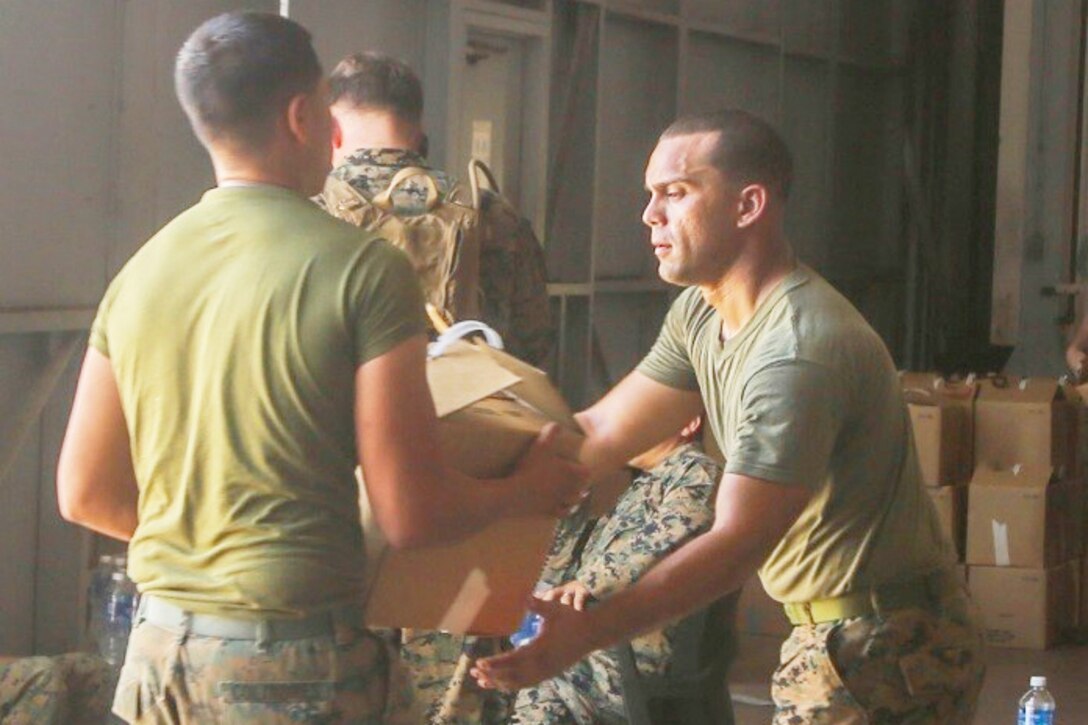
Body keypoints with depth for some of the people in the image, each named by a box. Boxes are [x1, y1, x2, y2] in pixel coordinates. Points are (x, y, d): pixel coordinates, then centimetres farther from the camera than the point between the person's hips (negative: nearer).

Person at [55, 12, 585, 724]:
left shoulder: (138, 272, 4)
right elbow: (411, 515, -14)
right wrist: (528, 491, 5)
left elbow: (86, 493, 11)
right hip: (296, 662, -5)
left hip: (158, 654, 6)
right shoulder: (363, 266, -12)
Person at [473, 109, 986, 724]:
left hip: (885, 648, -9)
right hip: (831, 630, 9)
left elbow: (739, 543, -31)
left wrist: (587, 633, -40)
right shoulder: (700, 316, 6)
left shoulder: (799, 351, -26)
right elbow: (599, 434, 7)